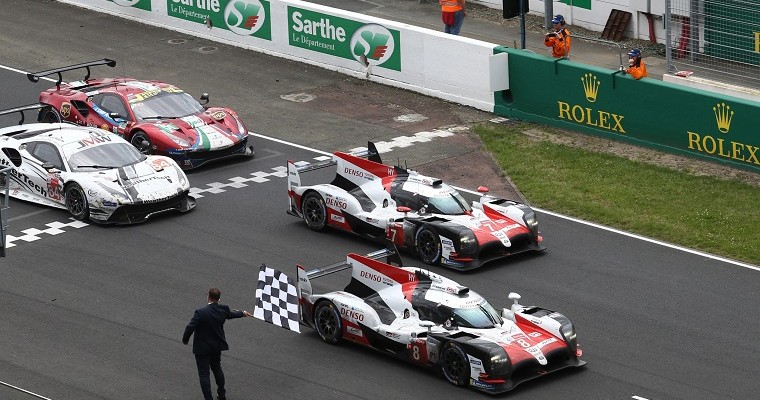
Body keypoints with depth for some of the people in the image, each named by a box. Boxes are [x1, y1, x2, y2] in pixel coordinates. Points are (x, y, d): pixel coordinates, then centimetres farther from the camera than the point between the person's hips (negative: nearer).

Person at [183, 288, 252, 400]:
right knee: (217, 368, 26)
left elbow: (190, 327, -25)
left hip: (202, 348, -6)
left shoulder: (200, 313, -26)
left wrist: (185, 340, -6)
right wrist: (243, 313, 36)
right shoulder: (223, 309, -9)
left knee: (204, 373, 3)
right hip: (217, 346, 6)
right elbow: (231, 314, 13)